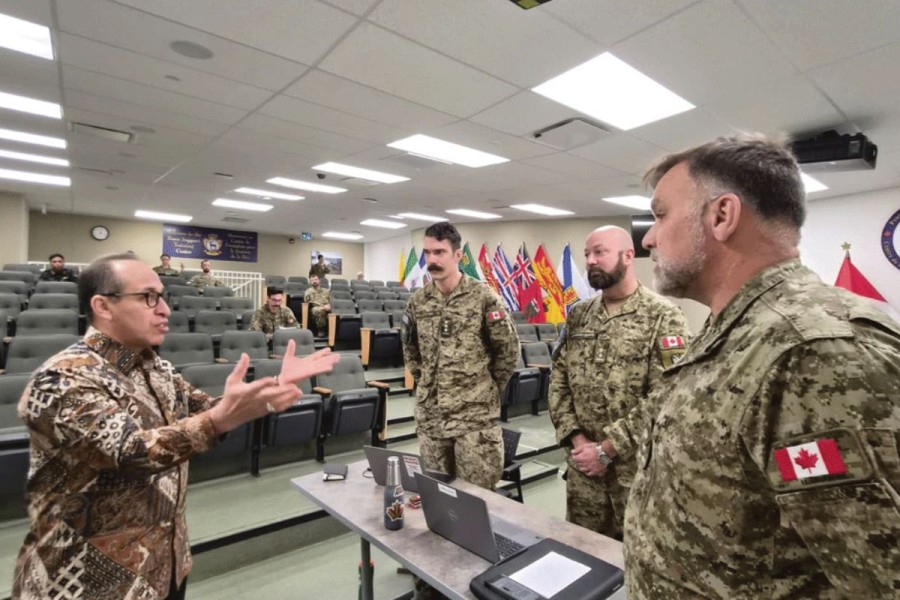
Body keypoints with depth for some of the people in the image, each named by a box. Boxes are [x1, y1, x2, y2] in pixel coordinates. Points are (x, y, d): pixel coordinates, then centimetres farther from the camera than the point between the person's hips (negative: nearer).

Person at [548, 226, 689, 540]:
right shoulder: (578, 316, 5)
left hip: (639, 469, -5)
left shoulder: (663, 317, -12)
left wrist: (606, 449, -17)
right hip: (583, 467, 5)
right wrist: (577, 440, -6)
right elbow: (558, 381, 5)